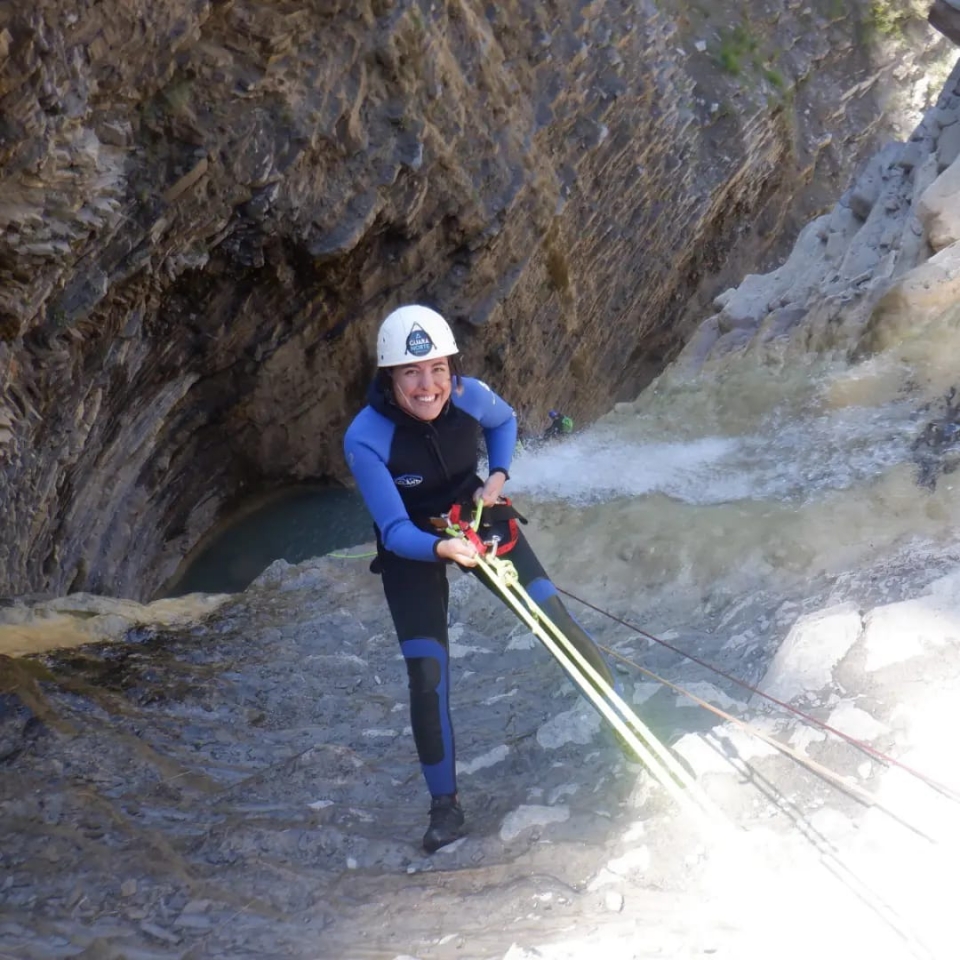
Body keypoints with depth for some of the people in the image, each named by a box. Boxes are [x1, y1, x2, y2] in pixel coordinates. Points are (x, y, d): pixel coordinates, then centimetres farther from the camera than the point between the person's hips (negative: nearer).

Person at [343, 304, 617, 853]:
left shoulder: (470, 397, -21)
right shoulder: (366, 440, -31)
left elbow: (505, 421, 5)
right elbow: (396, 530, -30)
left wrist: (499, 475, -10)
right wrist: (440, 548, -49)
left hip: (477, 519, 3)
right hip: (412, 548, -2)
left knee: (553, 616, -11)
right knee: (427, 677, -9)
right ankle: (446, 805, 9)